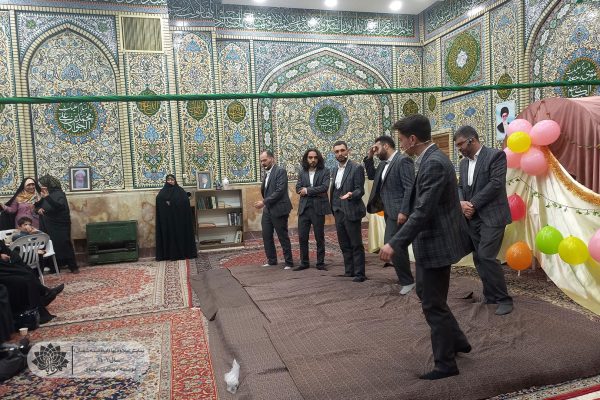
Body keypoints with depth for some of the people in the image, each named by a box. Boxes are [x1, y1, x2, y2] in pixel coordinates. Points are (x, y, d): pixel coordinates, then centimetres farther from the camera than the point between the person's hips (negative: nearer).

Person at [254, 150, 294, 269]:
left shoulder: (280, 171, -11)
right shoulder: (267, 173, 14)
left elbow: (280, 191, -19)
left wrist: (264, 202, -20)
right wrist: (264, 203, 4)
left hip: (278, 210, -8)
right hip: (267, 210, 8)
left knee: (283, 237, 0)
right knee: (266, 236, 10)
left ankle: (289, 263, 11)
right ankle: (271, 260, 23)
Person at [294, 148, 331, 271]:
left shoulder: (324, 172, 2)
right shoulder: (302, 173, 12)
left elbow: (324, 187, -12)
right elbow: (298, 188, 1)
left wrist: (308, 190, -11)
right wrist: (316, 192, -12)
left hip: (318, 208, -3)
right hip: (304, 208, 3)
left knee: (319, 237, 4)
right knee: (302, 237, 5)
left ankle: (320, 263, 15)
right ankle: (304, 262, 17)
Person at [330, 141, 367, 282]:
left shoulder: (356, 168, -8)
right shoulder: (335, 170, 14)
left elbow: (360, 190, -12)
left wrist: (350, 195, -31)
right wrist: (333, 208, 12)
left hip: (351, 211, -7)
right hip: (338, 212, 7)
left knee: (356, 244, -1)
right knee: (344, 244, 12)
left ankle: (359, 273, 6)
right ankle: (349, 270, 22)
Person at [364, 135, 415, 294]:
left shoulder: (403, 161, -14)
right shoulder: (384, 164, 13)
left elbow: (410, 188, -19)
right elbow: (372, 176, 25)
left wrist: (404, 212, -24)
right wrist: (369, 158, 11)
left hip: (397, 211, -9)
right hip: (388, 211, 9)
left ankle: (407, 281, 1)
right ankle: (406, 278, 26)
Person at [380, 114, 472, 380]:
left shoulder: (434, 163, -23)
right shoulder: (430, 159, 8)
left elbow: (423, 211, -28)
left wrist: (394, 244, -28)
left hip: (436, 243, -10)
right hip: (430, 240, 10)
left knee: (434, 304, 3)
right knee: (425, 294, 23)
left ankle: (446, 364, 20)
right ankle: (457, 341, 39)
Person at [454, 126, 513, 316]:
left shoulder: (496, 155, -7)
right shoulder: (463, 162, 14)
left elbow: (496, 184, -16)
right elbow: (460, 187, 14)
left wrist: (473, 203, -14)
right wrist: (461, 203, -7)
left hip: (491, 216, -7)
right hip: (472, 218, 7)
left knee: (486, 256, -13)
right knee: (478, 258, 8)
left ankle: (503, 299, 3)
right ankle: (490, 296, 22)